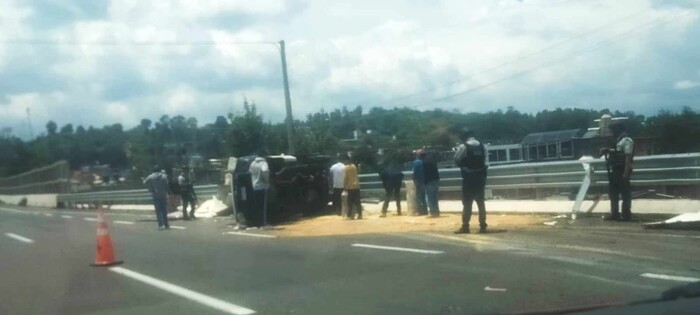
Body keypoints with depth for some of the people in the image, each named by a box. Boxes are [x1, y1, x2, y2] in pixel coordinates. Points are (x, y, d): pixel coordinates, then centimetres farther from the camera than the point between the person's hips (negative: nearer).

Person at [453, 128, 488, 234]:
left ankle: (465, 226, 0)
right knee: (480, 201, 11)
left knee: (467, 202, -1)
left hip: (469, 178, -5)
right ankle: (483, 226, 12)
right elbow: (484, 160, 12)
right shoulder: (481, 146, 8)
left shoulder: (463, 146, -11)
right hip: (480, 177, 6)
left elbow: (457, 161, -6)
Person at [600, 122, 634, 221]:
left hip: (622, 171, -10)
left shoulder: (627, 140, -13)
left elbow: (628, 157, -20)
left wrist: (626, 173, -25)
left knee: (625, 193, -3)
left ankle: (626, 215, 1)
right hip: (615, 171, 10)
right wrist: (608, 150, 16)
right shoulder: (619, 140, 17)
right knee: (613, 192, 14)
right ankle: (614, 214, 20)